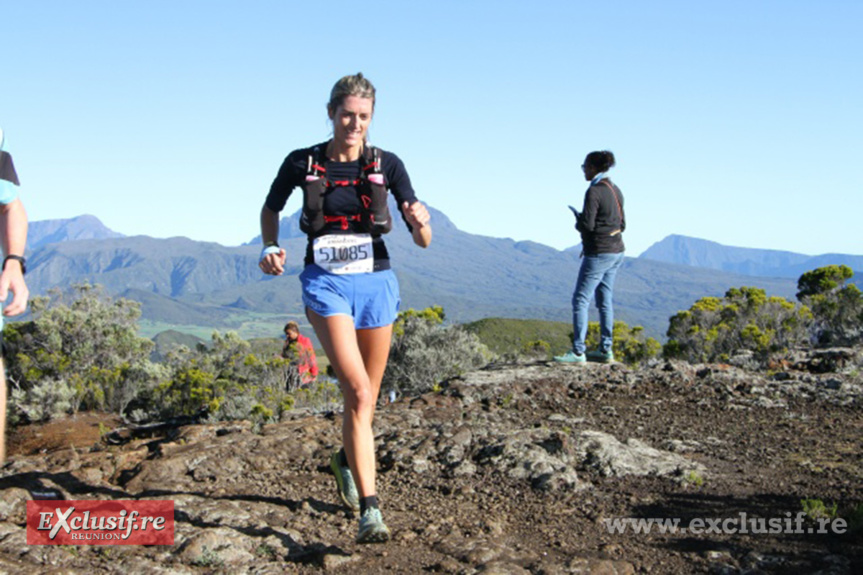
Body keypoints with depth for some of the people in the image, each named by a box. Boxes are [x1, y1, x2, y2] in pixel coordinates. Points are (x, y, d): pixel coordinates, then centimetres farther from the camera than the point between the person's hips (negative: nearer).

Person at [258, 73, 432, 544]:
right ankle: (369, 510, -18)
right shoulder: (301, 163, -2)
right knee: (358, 393, -19)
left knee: (366, 397, 14)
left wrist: (420, 221, -27)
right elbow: (270, 209, 17)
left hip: (376, 283, 2)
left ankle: (346, 459, 46)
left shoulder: (387, 165, -2)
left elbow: (423, 242, -5)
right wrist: (270, 248, -1)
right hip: (326, 283, -2)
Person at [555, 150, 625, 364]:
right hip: (616, 251, 9)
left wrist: (577, 219, 2)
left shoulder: (594, 191, -16)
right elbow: (622, 224, 14)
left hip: (598, 254, -9)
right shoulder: (615, 190, 10)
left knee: (580, 300, -3)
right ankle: (606, 350, 17)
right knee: (605, 300, 14)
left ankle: (578, 352, -5)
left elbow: (587, 225, -20)